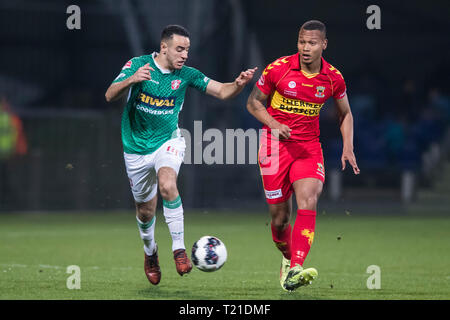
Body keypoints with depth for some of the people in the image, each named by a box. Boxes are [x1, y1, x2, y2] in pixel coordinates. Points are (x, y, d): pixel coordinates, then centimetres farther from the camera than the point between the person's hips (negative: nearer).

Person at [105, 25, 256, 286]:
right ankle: (150, 252, 42)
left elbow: (222, 91, -7)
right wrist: (131, 80, -36)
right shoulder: (138, 65, -10)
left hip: (168, 141, 0)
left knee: (167, 185, -32)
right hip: (137, 146, 0)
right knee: (145, 210, 10)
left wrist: (239, 84, -29)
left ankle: (179, 249, -26)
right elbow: (110, 96, -17)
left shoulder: (186, 75, -6)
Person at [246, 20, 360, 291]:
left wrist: (348, 147, 3)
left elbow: (345, 113, 16)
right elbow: (254, 102, 3)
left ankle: (294, 272, -34)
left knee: (308, 201, -24)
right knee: (280, 217, 1)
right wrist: (273, 123, -16)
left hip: (309, 147, 1)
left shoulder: (333, 78, -1)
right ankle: (288, 258, 34)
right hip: (275, 146, -1)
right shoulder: (278, 69, -9)